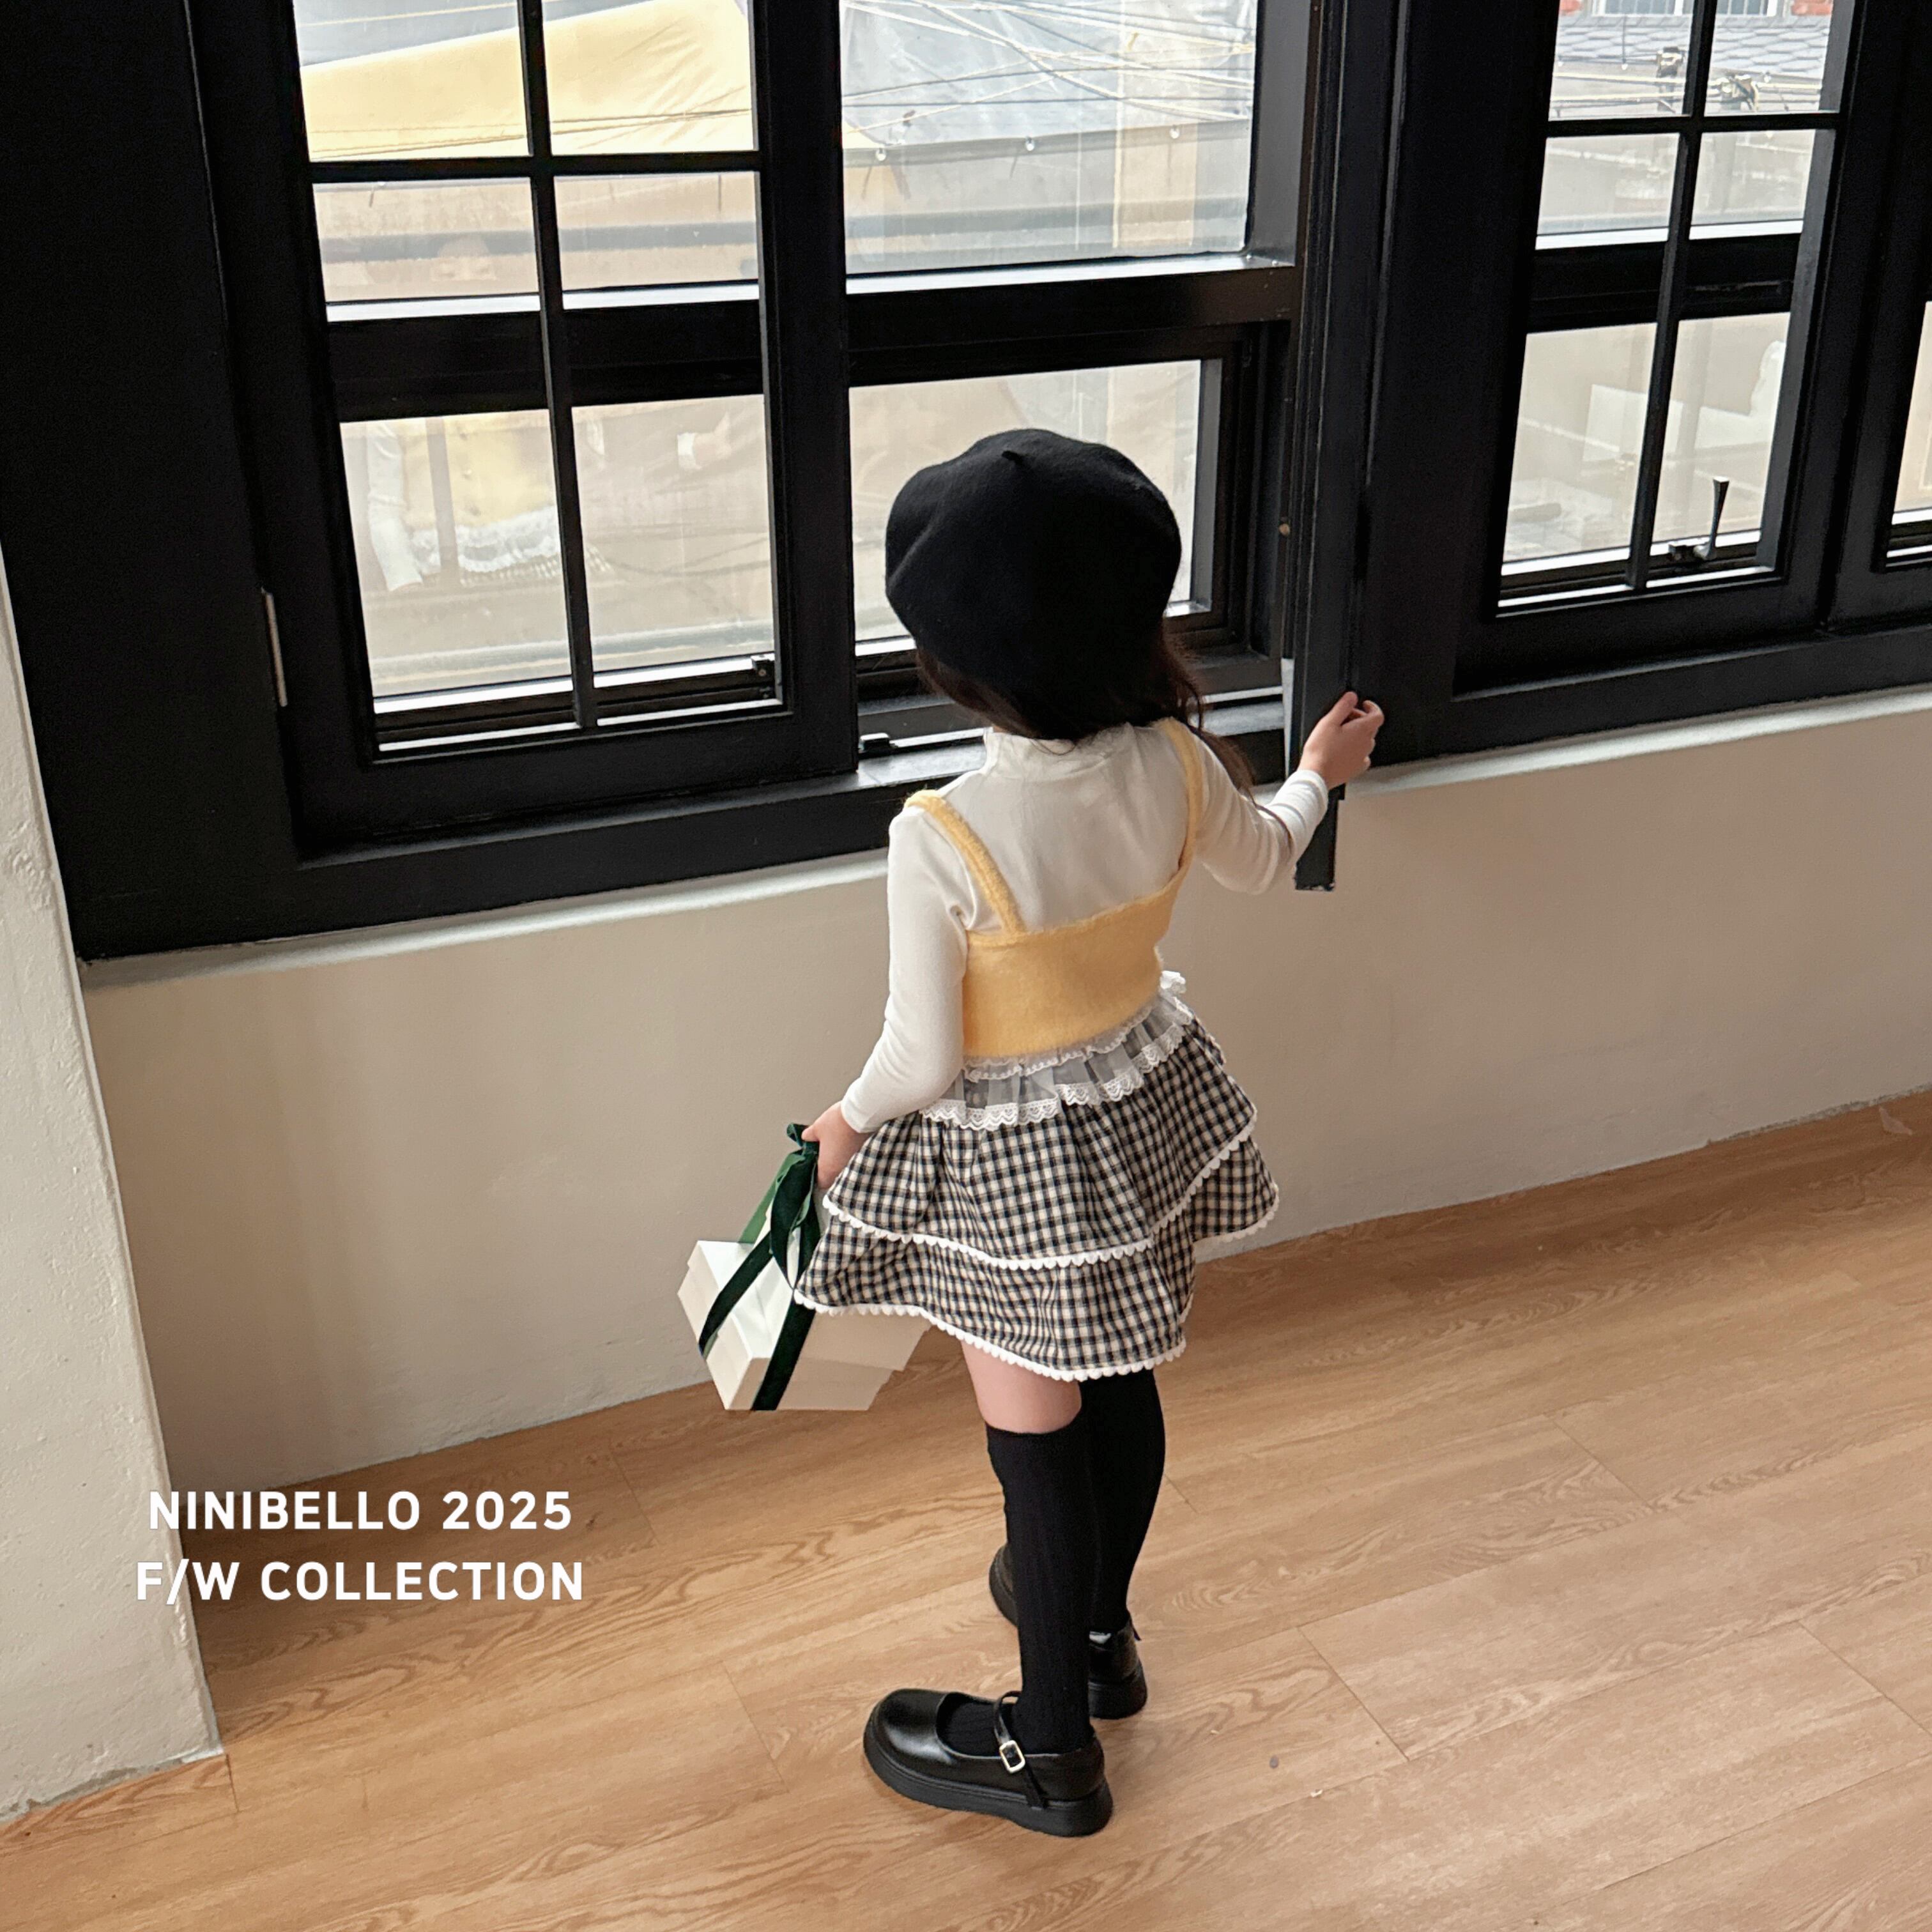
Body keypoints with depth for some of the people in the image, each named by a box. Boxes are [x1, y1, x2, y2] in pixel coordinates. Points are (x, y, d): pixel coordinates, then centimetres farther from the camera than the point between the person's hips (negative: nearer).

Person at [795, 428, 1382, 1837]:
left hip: (1013, 1164, -6)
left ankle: (1051, 1750, 30)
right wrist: (1320, 775, 30)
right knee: (1121, 1397, 24)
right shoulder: (1176, 763, -14)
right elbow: (1260, 862, 9)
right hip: (1148, 1112, 6)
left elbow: (925, 1059, -20)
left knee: (1039, 1444, 10)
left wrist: (849, 1121, 2)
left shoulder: (941, 840, -30)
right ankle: (1101, 1628, 50)